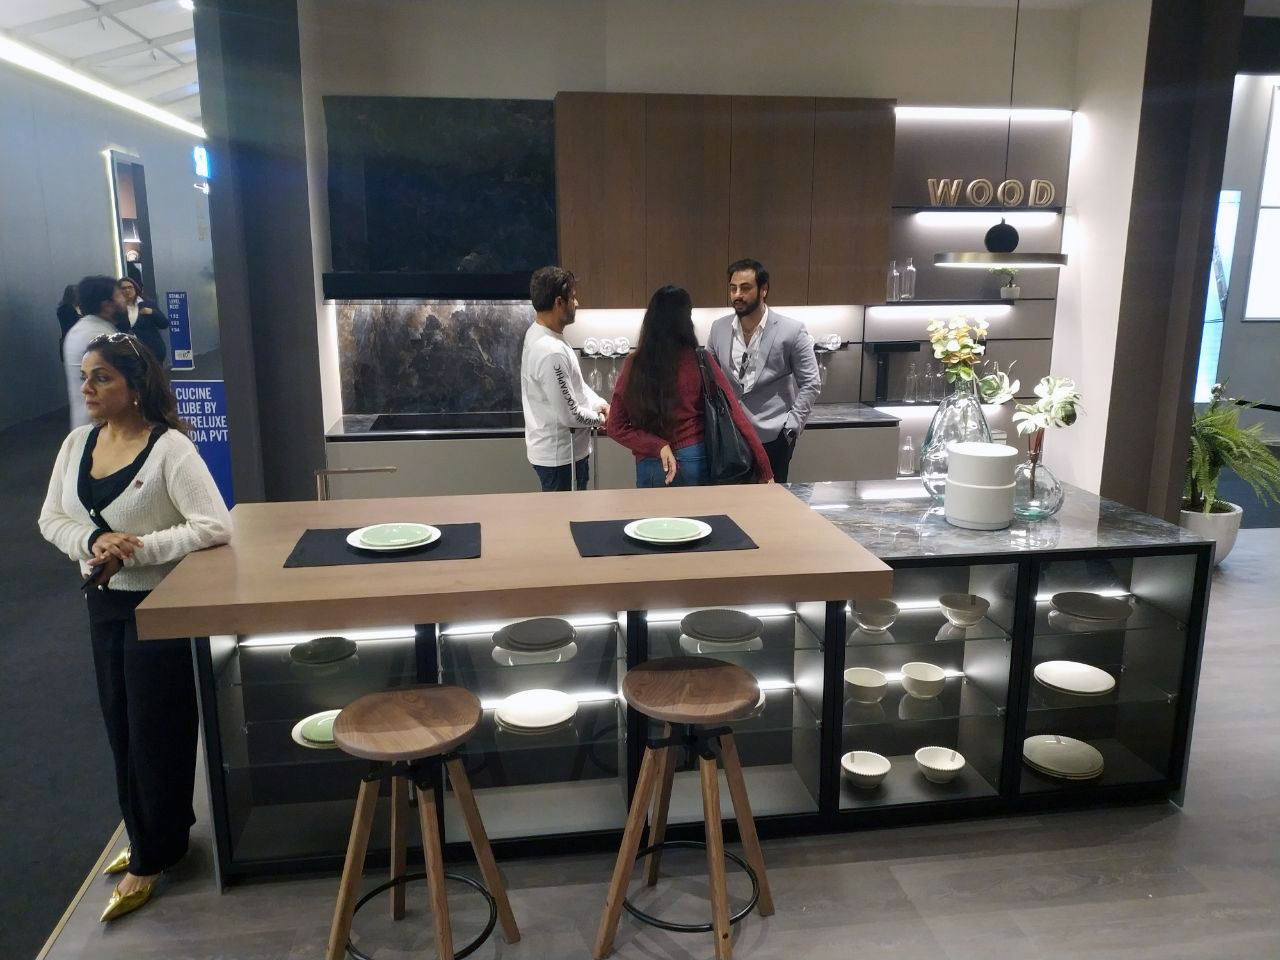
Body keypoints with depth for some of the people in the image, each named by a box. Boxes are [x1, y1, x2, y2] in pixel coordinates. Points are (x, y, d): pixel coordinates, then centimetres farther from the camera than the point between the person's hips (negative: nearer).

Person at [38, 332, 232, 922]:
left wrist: (136, 550, -26)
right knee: (121, 725, 18)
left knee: (157, 729, 5)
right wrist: (93, 542, -17)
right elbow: (51, 519, 4)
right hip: (103, 602, 7)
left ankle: (153, 855, 23)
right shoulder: (77, 443, 1)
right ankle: (152, 831, 38)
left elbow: (215, 526, -25)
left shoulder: (170, 448, -19)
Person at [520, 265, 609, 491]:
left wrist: (599, 403, 3)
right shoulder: (551, 352, -28)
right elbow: (569, 415, -24)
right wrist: (599, 418, -6)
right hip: (560, 457, -9)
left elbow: (574, 383, 16)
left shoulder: (538, 333, 4)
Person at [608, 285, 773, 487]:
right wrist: (765, 469, -3)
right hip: (697, 462, -1)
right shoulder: (700, 361, -6)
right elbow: (733, 413, -6)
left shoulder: (633, 365, -1)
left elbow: (616, 425, -1)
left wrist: (659, 447, -8)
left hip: (650, 468, 1)